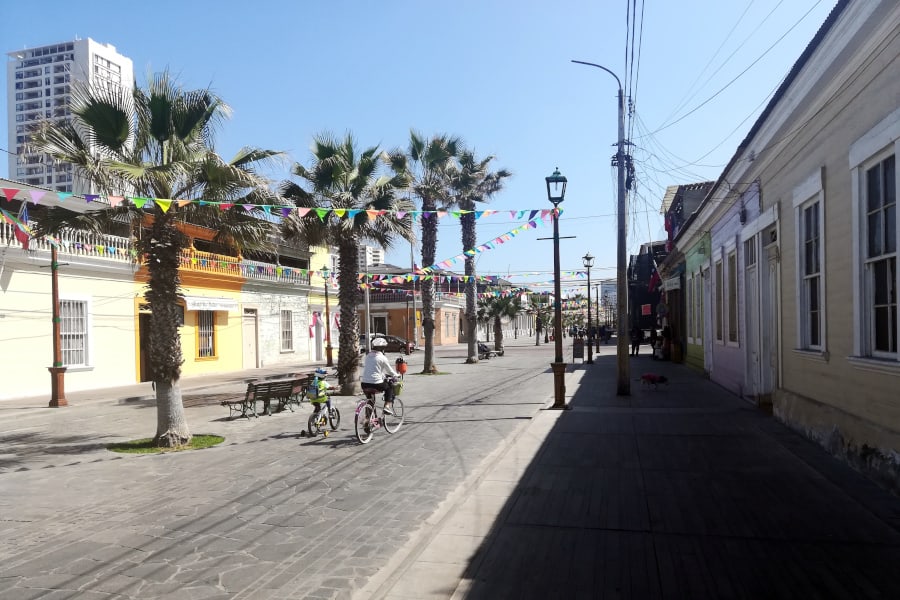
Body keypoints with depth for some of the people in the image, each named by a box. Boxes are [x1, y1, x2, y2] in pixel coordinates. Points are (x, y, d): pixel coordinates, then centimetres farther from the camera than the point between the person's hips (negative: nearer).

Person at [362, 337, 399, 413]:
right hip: (376, 384, -6)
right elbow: (390, 370, 6)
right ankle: (387, 406, 10)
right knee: (390, 387, 22)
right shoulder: (382, 358, -5)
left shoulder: (368, 356, 13)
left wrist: (383, 375, 38)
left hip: (365, 383, 6)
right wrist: (396, 375, 27)